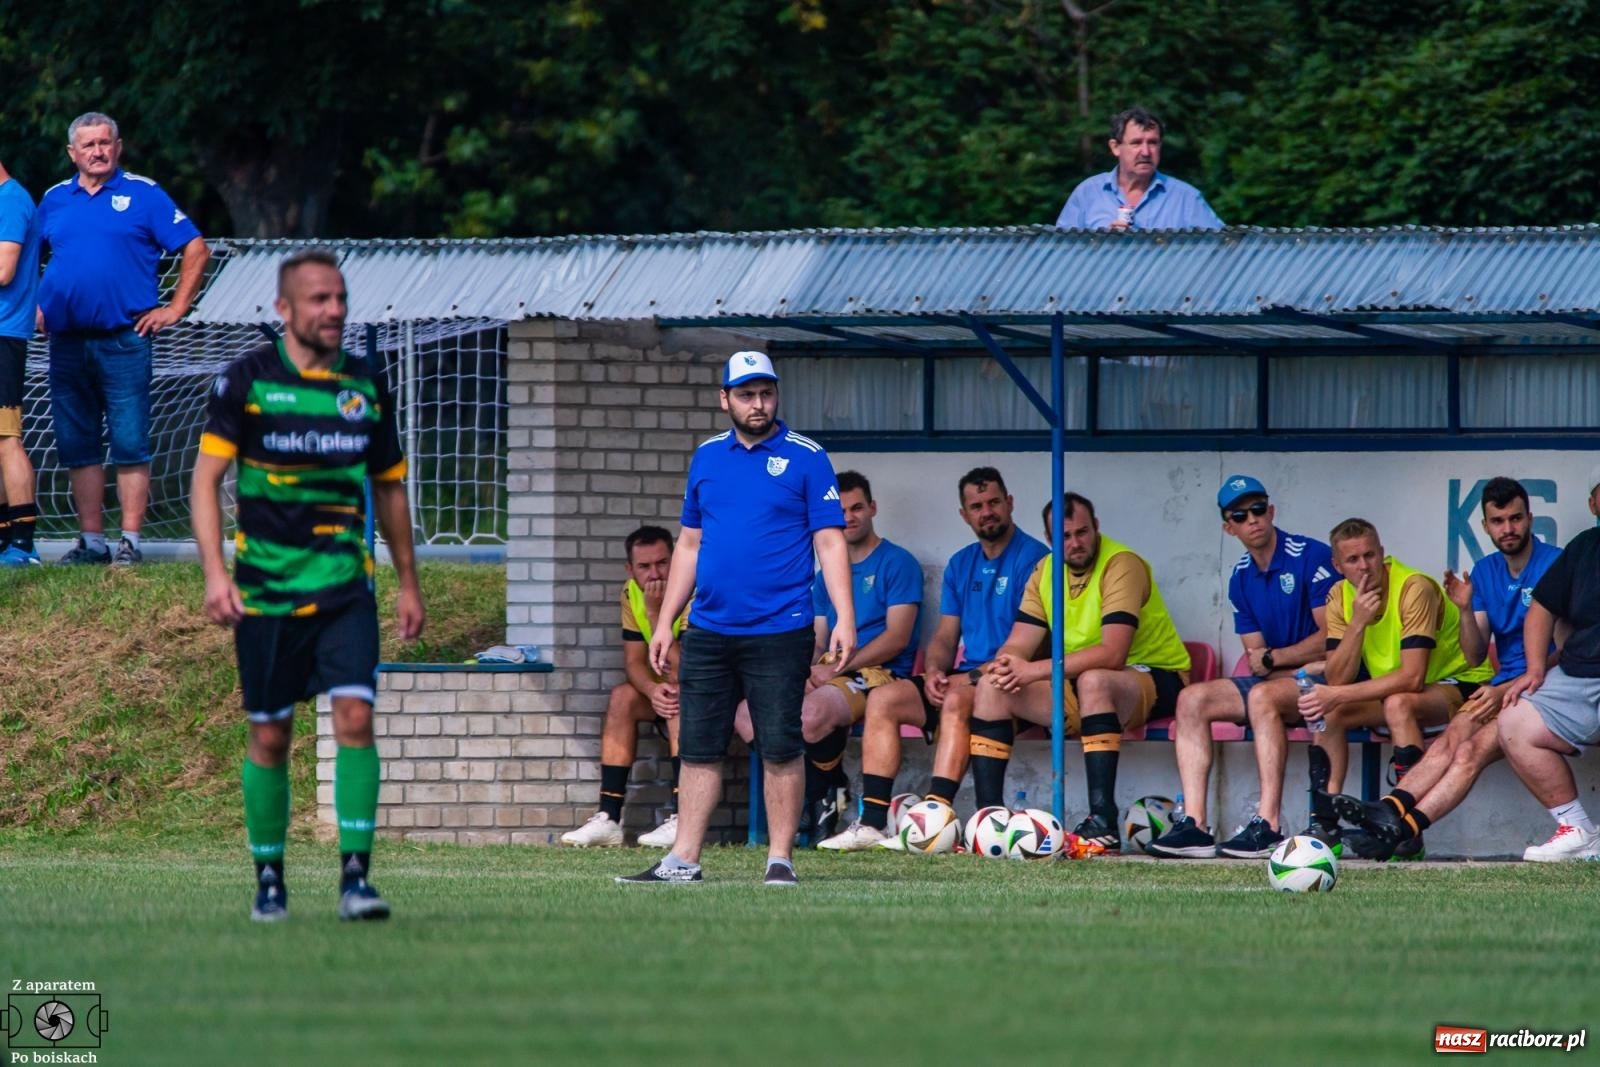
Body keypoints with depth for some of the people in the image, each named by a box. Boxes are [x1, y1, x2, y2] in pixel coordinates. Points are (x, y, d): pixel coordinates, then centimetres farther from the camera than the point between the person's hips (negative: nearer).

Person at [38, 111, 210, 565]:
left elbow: (195, 249, 3)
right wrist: (33, 306, 13)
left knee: (129, 444, -6)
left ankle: (130, 540, -4)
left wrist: (175, 308, -2)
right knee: (77, 445, 6)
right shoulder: (54, 200, 12)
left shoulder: (142, 195, 1)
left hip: (123, 339, -4)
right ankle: (91, 540, 13)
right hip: (67, 341, 4)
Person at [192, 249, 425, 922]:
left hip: (345, 587, 2)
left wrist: (408, 583, 19)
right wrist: (215, 574, -15)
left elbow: (388, 487, 18)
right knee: (270, 738, 3)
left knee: (355, 716, -14)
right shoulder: (247, 380, -3)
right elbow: (206, 479, -4)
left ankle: (355, 876, -13)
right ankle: (269, 880, 17)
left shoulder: (367, 386, 7)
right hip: (265, 589, -2)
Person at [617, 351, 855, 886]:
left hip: (778, 631, -4)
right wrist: (664, 623, 15)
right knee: (698, 749, 5)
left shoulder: (806, 458, -1)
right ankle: (683, 861, 9)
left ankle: (780, 859, 5)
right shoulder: (707, 457, 12)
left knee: (781, 750, -2)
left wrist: (845, 618, -14)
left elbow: (830, 542, -4)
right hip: (708, 631, 4)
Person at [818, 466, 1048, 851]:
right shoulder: (961, 565, 18)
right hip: (966, 678, 8)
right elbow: (945, 636, 18)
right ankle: (873, 821, -18)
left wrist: (976, 675, -21)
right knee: (883, 698, -10)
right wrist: (934, 671, -4)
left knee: (957, 699, -35)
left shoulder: (1032, 559, -6)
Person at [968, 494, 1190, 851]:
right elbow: (1018, 645, 2)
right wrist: (1006, 667, -24)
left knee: (1093, 680, -39)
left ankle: (1103, 822, -41)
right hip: (1078, 690, 7)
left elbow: (1112, 654, -30)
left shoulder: (1122, 565, -19)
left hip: (1155, 680, -7)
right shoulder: (1046, 572, 5)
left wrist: (1035, 670, -34)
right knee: (992, 687, -8)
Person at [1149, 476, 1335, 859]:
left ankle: (1269, 825, -39)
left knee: (1263, 695, -36)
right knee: (1192, 699, -9)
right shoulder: (1241, 579, 11)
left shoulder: (1312, 557, -10)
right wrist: (1300, 661, -12)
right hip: (1280, 679, 7)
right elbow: (1255, 656, 8)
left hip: (1329, 679, -7)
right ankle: (1194, 824, -21)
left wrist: (1272, 659, -8)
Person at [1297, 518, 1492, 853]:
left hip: (1461, 684, -7)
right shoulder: (1341, 597, -5)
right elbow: (1336, 680, -13)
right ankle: (1325, 825, -12)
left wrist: (1339, 695, -33)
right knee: (1326, 711, -12)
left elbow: (1412, 678, -31)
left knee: (1398, 704, -35)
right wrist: (1358, 622, -26)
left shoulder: (1414, 588, -24)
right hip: (1391, 689, 7)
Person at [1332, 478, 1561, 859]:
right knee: (1448, 742, -22)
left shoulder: (1555, 565, -7)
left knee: (1473, 749, -27)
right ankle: (1390, 809, -42)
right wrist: (1466, 610, -7)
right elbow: (1475, 656, 12)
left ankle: (1404, 829, -41)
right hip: (1502, 687, 6)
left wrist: (1508, 690, -17)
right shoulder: (1485, 572, 14)